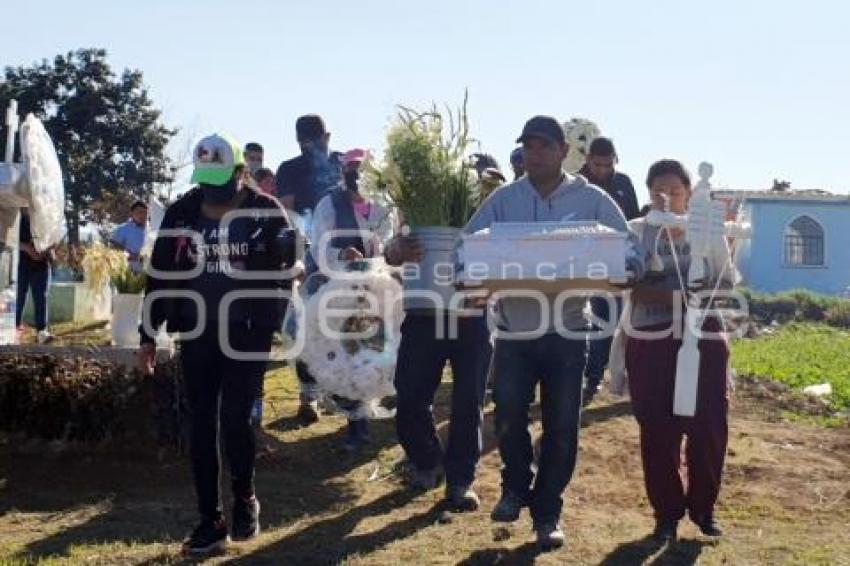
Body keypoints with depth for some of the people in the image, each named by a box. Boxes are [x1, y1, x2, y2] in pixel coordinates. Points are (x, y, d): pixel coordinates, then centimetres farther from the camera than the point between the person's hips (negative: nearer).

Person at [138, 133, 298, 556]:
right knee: (201, 426, 3)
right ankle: (211, 521, 14)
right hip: (197, 332, 3)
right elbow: (161, 275, 7)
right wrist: (148, 335, 6)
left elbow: (283, 271, 2)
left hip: (247, 331, -3)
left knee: (234, 419, -8)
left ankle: (245, 499, 20)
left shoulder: (266, 212, -4)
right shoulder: (182, 213, 3)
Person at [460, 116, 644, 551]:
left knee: (561, 427, 4)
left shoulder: (592, 200, 0)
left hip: (566, 331, 0)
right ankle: (516, 485, 21)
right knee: (508, 413, -8)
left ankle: (546, 511, 21)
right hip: (514, 329, 1)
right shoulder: (503, 199, 4)